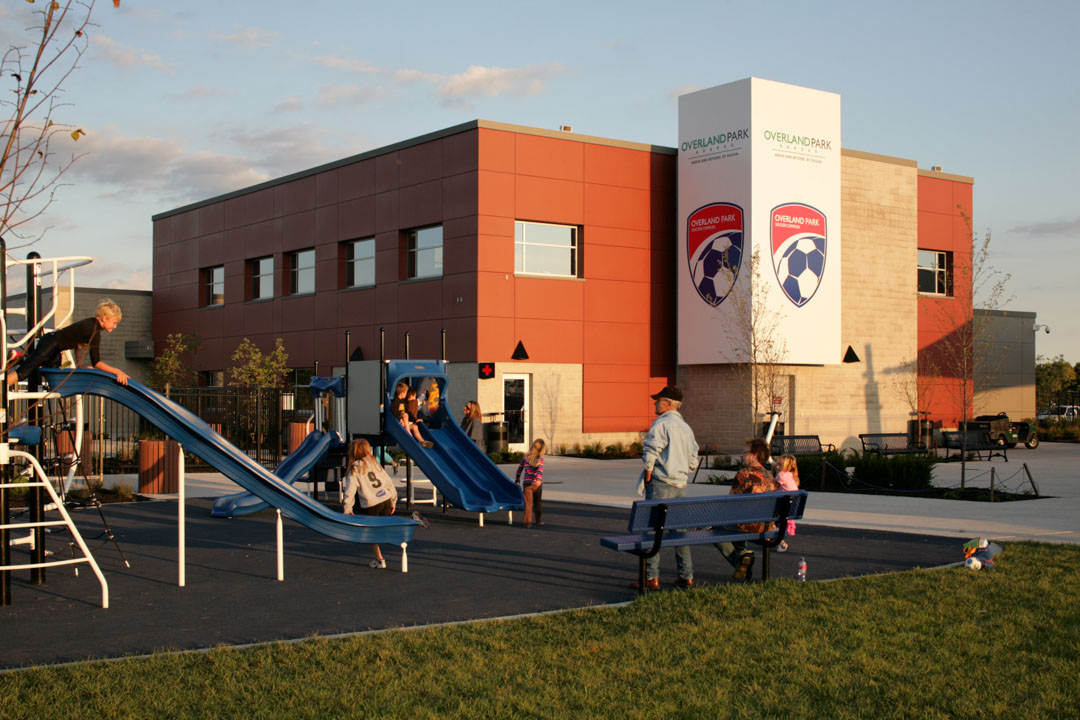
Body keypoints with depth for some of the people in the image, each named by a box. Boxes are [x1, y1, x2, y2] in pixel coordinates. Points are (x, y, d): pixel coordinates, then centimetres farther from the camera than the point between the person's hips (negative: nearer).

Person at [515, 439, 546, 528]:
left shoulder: (525, 458, 4)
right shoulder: (540, 458, -5)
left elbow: (519, 470, 13)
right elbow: (540, 469, -22)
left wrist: (517, 480, 28)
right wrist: (539, 480, -36)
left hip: (527, 484, 1)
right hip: (537, 484, -1)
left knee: (528, 504, 2)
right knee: (538, 503, 17)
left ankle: (528, 522, -5)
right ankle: (539, 520, 26)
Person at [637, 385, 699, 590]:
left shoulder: (660, 424, -10)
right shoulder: (686, 428, 14)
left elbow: (650, 455, -16)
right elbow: (693, 462, 15)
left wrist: (647, 478, -5)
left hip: (661, 483, -7)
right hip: (681, 485, 7)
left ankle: (651, 577, -5)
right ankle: (687, 577, 13)